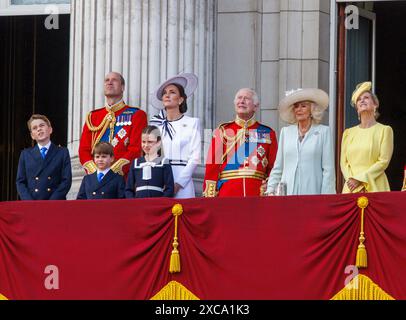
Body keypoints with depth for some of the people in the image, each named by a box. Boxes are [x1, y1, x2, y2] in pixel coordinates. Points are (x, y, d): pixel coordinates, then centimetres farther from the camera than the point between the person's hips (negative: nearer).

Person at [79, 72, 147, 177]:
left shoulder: (136, 115, 6)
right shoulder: (92, 116, 18)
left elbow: (136, 149, -5)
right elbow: (84, 150, 12)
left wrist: (113, 172, -15)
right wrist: (95, 172, -7)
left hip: (123, 177, -3)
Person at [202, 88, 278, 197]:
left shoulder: (268, 134, 12)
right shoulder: (222, 132, 11)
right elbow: (212, 167, 6)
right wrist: (210, 198, -2)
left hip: (258, 195, 0)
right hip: (227, 194, 0)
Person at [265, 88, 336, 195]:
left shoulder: (323, 132, 5)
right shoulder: (285, 132, 16)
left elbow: (328, 169, 1)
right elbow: (277, 168, 17)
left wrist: (325, 198, -7)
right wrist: (270, 191, 7)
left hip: (312, 192, -3)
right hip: (287, 193, 3)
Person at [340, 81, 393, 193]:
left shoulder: (385, 130, 4)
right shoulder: (348, 133, 16)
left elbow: (383, 162, -5)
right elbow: (344, 162, 11)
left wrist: (359, 179, -10)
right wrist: (351, 179, -8)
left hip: (374, 187, -3)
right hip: (351, 188, 3)